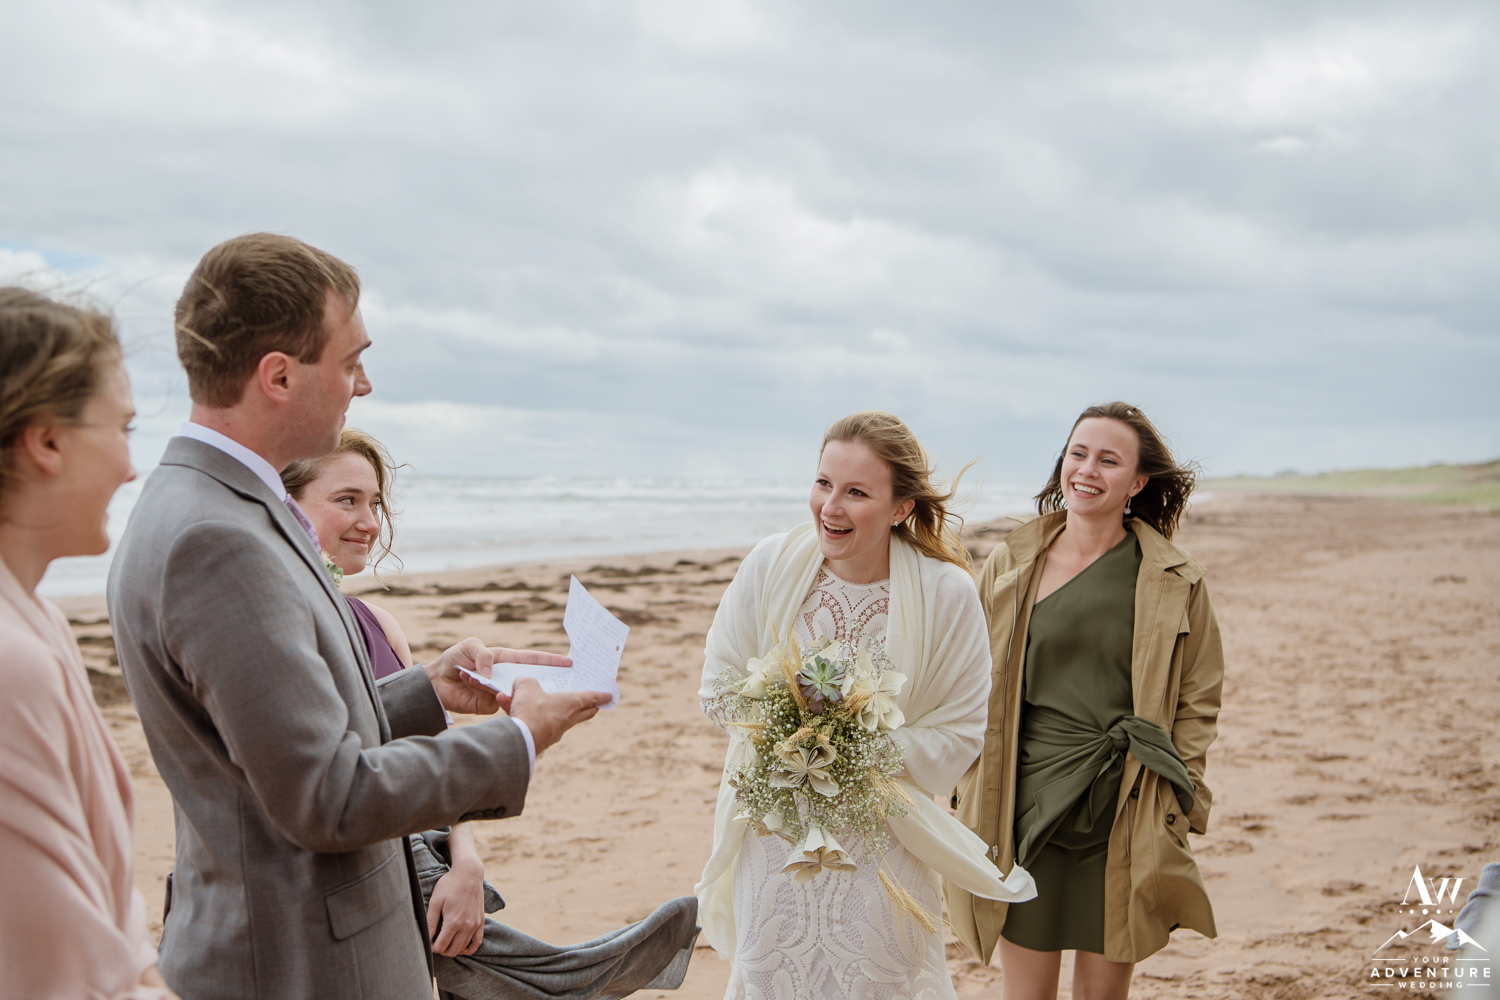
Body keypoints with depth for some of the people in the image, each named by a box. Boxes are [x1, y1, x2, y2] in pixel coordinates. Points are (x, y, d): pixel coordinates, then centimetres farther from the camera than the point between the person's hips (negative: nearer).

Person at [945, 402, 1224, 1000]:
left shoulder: (1176, 583, 1)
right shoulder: (1009, 566, 3)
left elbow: (1197, 703, 6)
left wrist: (1174, 813, 0)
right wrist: (971, 803, 3)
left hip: (1125, 817, 0)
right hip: (1025, 810, 1)